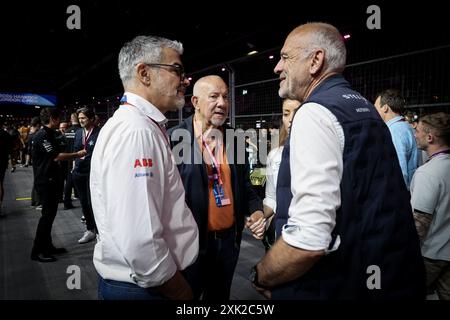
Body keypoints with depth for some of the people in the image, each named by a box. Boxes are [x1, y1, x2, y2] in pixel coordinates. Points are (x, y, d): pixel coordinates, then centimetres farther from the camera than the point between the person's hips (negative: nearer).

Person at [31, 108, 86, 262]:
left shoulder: (49, 134, 15)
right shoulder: (42, 136, -16)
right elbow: (56, 156, -22)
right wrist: (77, 155, -13)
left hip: (52, 180, 10)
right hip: (45, 181, -10)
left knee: (50, 213, 13)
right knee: (47, 214, -7)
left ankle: (47, 246, 23)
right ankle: (37, 251, 1)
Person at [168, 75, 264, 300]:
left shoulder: (234, 139, 5)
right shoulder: (175, 138, -11)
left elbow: (244, 185, 11)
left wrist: (256, 210, -6)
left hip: (229, 238, 5)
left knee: (220, 295, 23)